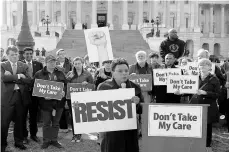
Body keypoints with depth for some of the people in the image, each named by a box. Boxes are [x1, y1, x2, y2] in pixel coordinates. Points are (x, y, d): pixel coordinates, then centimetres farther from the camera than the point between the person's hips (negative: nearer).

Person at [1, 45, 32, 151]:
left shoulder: (24, 66, 9)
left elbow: (29, 80, -5)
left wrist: (12, 77, -12)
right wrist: (18, 76, -14)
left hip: (21, 96, 2)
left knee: (20, 121, 11)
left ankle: (18, 142, 26)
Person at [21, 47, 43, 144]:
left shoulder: (38, 64, 6)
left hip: (35, 92, 2)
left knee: (34, 115, 12)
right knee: (23, 115, 6)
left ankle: (33, 134, 25)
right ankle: (24, 136, 17)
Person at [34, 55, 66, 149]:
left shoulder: (60, 74, 11)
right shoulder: (39, 74, 1)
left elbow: (65, 85, 13)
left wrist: (63, 91, -8)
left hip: (58, 101, 3)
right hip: (46, 101, -3)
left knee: (56, 122, 10)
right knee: (46, 122, 4)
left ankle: (54, 140, 20)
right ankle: (46, 140, 16)